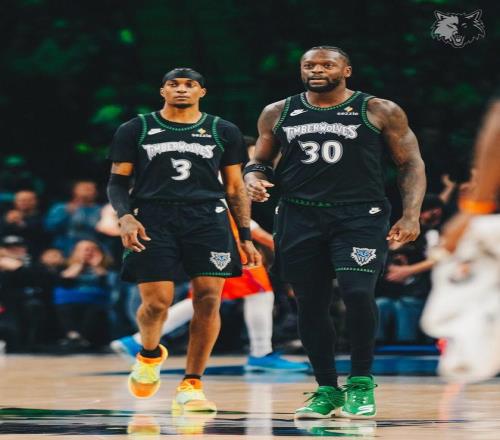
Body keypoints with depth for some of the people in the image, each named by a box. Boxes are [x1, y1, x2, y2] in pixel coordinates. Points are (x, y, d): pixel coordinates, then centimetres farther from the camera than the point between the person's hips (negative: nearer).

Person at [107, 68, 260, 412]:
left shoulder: (223, 132, 12)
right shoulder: (136, 130, 9)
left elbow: (235, 188, 14)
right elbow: (117, 182, 9)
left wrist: (246, 237, 8)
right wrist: (125, 217, -9)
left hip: (208, 219, 1)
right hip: (153, 220, -1)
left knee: (208, 300, -11)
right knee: (157, 302, -11)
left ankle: (191, 386, -2)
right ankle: (149, 354, 24)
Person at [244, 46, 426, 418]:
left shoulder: (379, 111, 1)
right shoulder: (278, 113, 9)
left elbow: (411, 163, 2)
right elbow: (260, 161, 19)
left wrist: (412, 215, -9)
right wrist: (254, 179, -5)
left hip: (360, 216, -3)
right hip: (300, 218, 4)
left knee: (357, 292, -21)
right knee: (311, 304, 5)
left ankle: (362, 382, -3)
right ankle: (327, 389, 20)